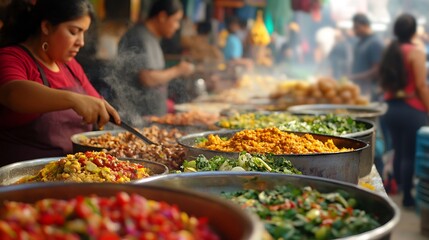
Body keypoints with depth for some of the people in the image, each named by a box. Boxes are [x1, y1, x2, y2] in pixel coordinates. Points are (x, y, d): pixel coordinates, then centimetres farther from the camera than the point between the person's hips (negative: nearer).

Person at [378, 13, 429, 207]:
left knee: (398, 151, 19)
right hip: (412, 109, -7)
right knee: (410, 154, 1)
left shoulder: (389, 51, 8)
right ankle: (407, 196, 8)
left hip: (391, 108, 7)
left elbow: (383, 83, 14)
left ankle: (398, 188, 31)